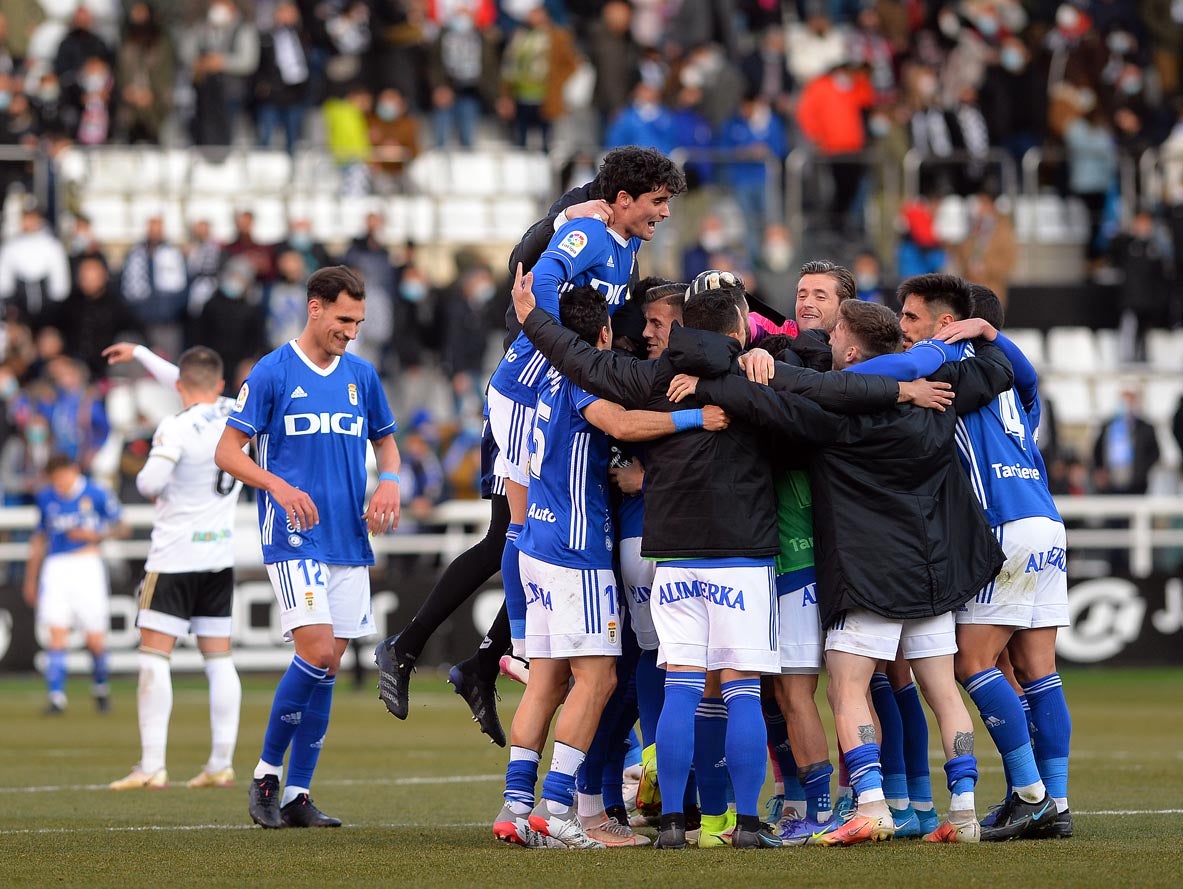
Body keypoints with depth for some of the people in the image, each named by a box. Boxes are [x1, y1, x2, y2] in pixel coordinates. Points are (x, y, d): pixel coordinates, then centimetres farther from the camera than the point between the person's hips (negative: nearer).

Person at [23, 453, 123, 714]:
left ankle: (100, 687, 25)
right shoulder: (46, 497, 9)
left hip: (87, 563, -2)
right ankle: (56, 696, -9)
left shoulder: (96, 494, -2)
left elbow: (118, 526, 8)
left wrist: (95, 535, -12)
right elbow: (40, 538, 19)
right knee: (57, 635, -9)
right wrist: (31, 578, 20)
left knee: (95, 640, -1)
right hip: (56, 565, 2)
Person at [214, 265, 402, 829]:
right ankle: (267, 773, -2)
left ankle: (297, 794, 9)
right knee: (318, 652, -17)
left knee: (327, 665, 3)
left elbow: (385, 441, 24)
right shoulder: (272, 373, -3)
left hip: (350, 541, 5)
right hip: (293, 539, -5)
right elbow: (227, 451, -3)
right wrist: (279, 486, -19)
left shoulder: (361, 375, 11)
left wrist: (390, 481, 2)